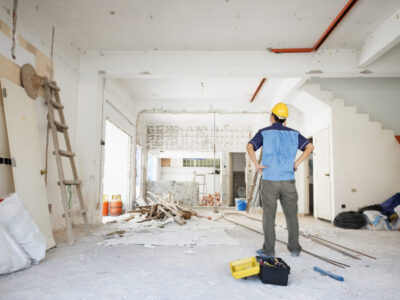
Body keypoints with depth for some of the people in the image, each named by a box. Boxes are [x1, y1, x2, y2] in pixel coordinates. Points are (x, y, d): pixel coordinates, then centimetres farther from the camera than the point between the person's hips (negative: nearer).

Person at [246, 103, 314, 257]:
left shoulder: (264, 132, 1)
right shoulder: (293, 133, 9)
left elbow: (249, 147, -14)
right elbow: (310, 147, 1)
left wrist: (256, 165, -7)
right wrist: (297, 163, 3)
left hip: (269, 181, -2)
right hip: (288, 180, 2)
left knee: (269, 215, 5)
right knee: (291, 215, 12)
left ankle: (269, 249, 9)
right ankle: (294, 248, 16)